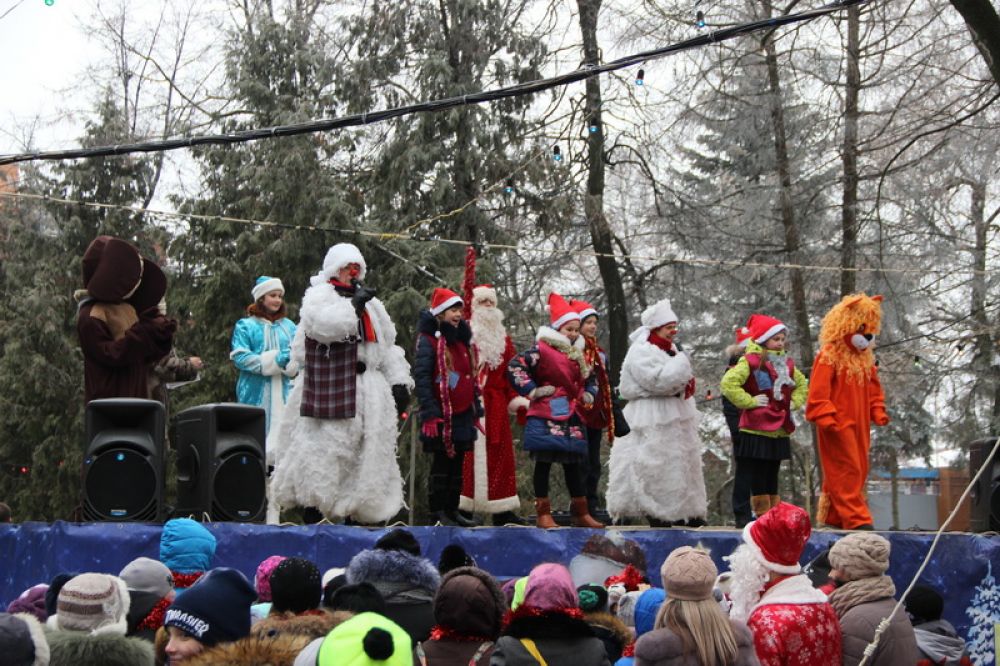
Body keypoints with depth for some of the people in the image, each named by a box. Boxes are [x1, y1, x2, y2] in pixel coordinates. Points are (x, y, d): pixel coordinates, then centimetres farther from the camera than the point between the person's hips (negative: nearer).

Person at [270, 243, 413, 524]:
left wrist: (398, 381, 14)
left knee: (367, 452, 5)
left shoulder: (370, 303, 23)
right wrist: (354, 304, -15)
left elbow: (387, 346, 22)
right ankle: (312, 513, -4)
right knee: (324, 447, -10)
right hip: (331, 390, -7)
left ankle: (357, 514, 12)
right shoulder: (318, 296, 1)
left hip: (368, 392, 7)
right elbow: (324, 325, -21)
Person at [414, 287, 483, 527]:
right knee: (441, 464, -3)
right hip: (443, 415, -7)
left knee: (457, 464, 10)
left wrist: (476, 408, 19)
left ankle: (452, 510, 16)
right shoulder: (429, 340, -8)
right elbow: (421, 377, -14)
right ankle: (437, 512, 3)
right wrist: (430, 412, -20)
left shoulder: (462, 340, 17)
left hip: (463, 413, 7)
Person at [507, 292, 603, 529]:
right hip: (547, 417, -7)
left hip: (572, 418, 7)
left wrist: (588, 394, 13)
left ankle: (581, 513, 17)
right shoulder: (542, 349, -8)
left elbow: (590, 379, 33)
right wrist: (532, 390, -15)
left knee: (574, 465, 11)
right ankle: (543, 514, 1)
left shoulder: (578, 354, 16)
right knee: (544, 463, -3)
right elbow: (515, 367, -17)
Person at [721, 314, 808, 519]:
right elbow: (728, 383, -22)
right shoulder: (750, 361, -10)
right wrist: (749, 401, -18)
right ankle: (762, 516, 3)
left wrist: (795, 401, 14)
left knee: (772, 479, 14)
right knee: (758, 479, -2)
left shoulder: (786, 363, 13)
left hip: (780, 432, 7)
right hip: (757, 431, -7)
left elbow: (802, 384, 31)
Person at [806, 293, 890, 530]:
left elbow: (873, 389, 23)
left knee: (859, 470, 10)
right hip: (838, 426, -9)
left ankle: (834, 517, 19)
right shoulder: (829, 356, -10)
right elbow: (818, 392, -16)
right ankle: (856, 517, -14)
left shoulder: (865, 359, 16)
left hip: (859, 425, 9)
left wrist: (878, 412, 8)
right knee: (847, 469, -12)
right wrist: (826, 419, -23)